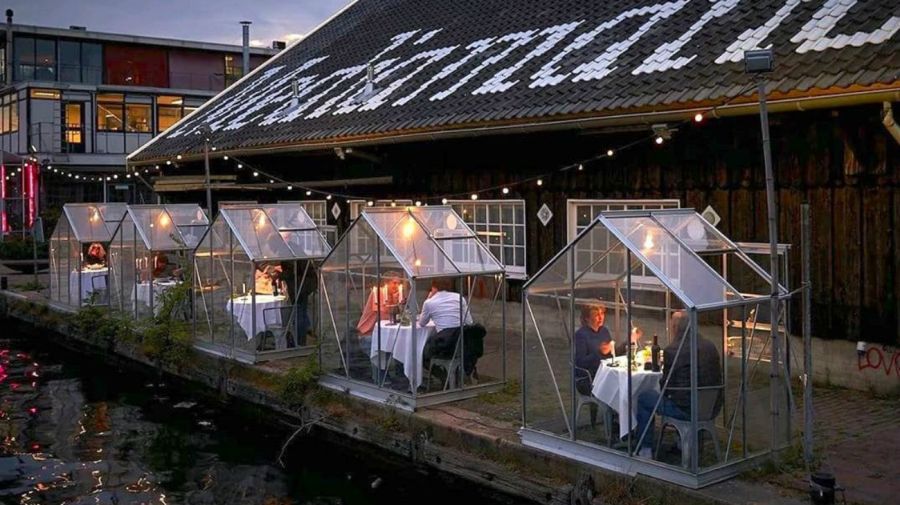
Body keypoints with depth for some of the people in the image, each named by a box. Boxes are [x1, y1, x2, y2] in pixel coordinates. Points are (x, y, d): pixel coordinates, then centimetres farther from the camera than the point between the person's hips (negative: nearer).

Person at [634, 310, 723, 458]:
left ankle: (645, 450, 17)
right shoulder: (710, 346, 5)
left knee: (643, 397, 13)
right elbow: (717, 380, 16)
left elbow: (665, 387, -8)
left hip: (686, 410, -7)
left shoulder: (672, 350, -14)